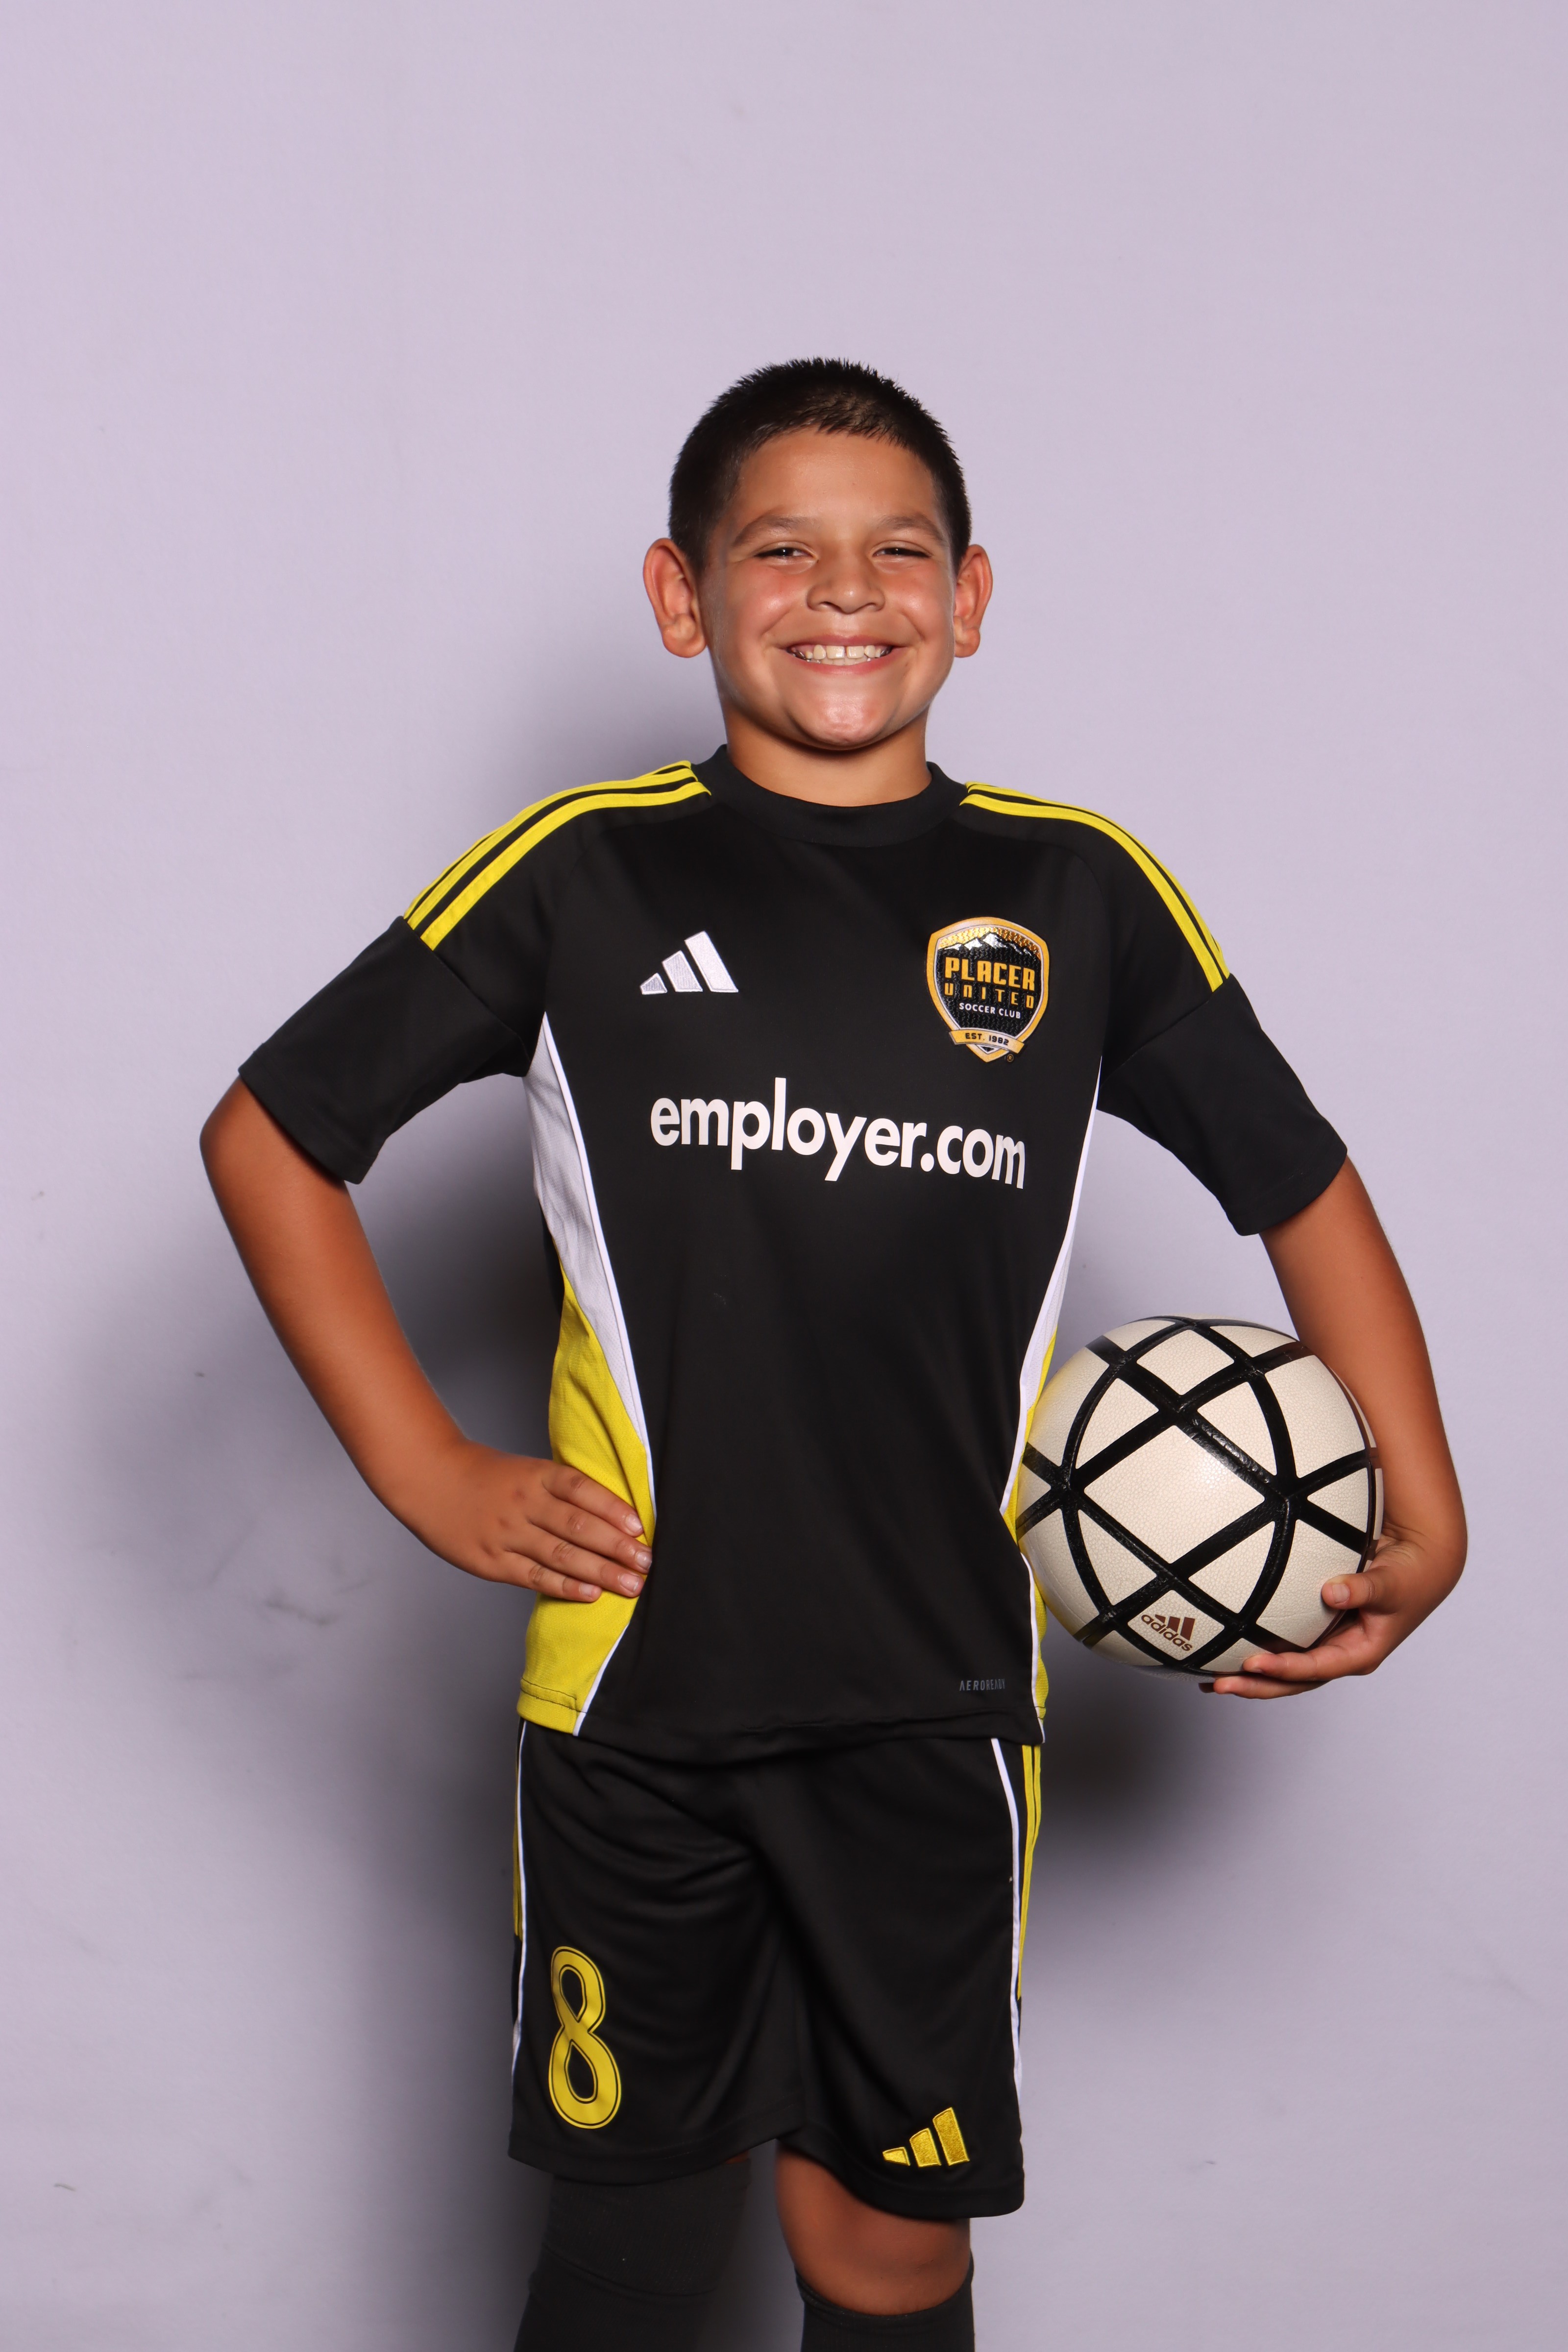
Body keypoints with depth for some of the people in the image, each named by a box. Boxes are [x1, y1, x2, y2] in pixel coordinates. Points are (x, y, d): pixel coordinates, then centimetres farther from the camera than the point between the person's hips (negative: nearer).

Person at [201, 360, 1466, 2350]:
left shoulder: (1082, 893, 4)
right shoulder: (584, 873, 0)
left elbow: (1302, 1185, 14)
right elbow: (267, 1135, 6)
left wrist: (1422, 1519, 4)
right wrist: (425, 1471, 0)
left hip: (936, 1702, 1)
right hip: (634, 1690, -1)